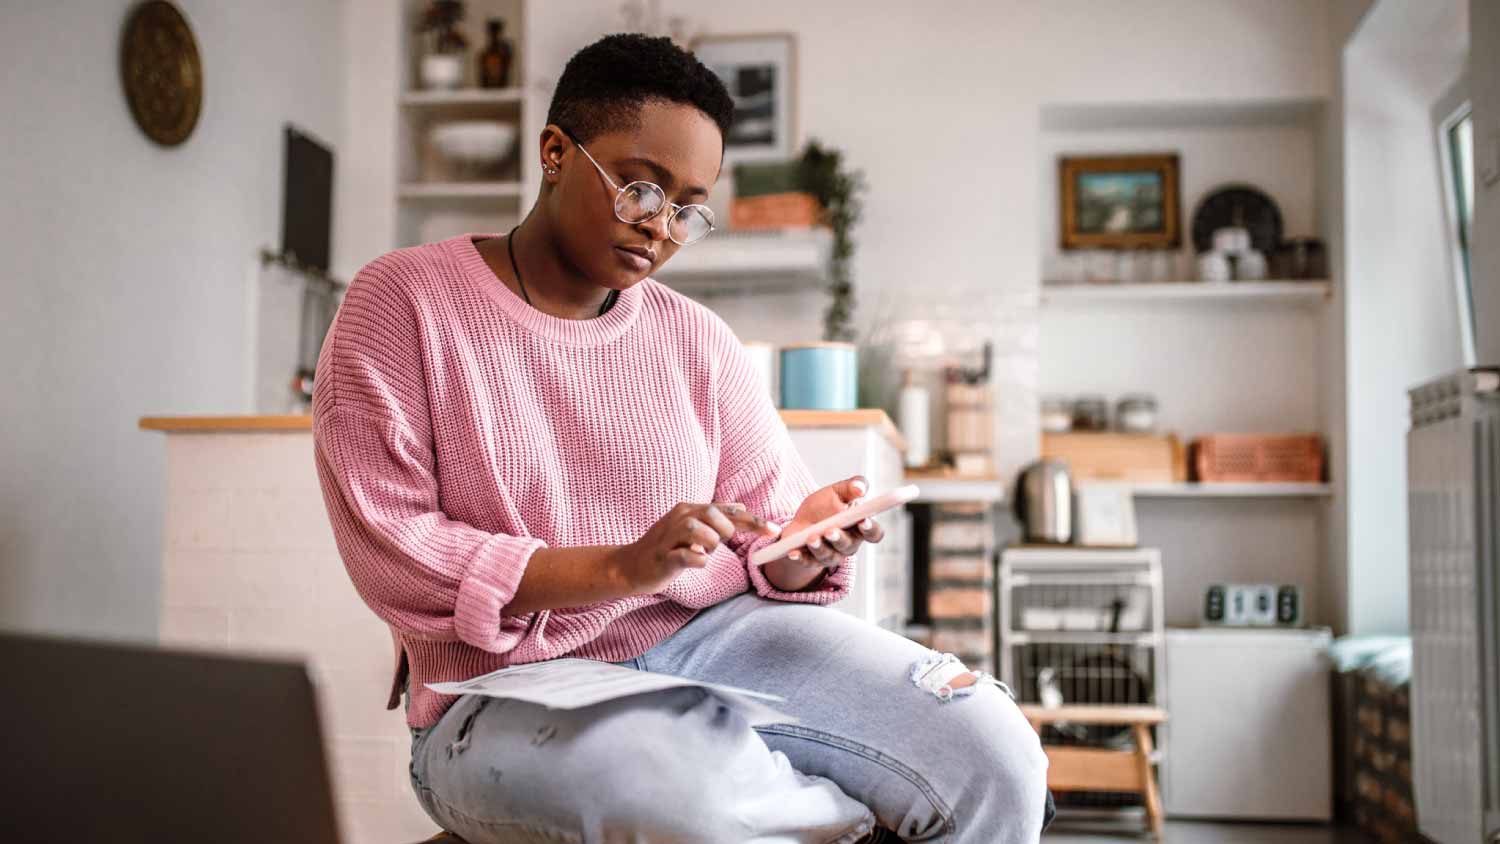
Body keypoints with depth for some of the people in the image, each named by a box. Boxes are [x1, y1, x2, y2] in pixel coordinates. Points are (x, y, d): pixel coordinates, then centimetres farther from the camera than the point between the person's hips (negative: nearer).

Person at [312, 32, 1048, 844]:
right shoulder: (402, 300, -1)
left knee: (996, 761, -19)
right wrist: (623, 568, -20)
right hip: (514, 688, -2)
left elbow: (769, 549, 10)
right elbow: (394, 551, -10)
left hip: (715, 635, 3)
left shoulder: (698, 340, 9)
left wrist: (806, 543, -15)